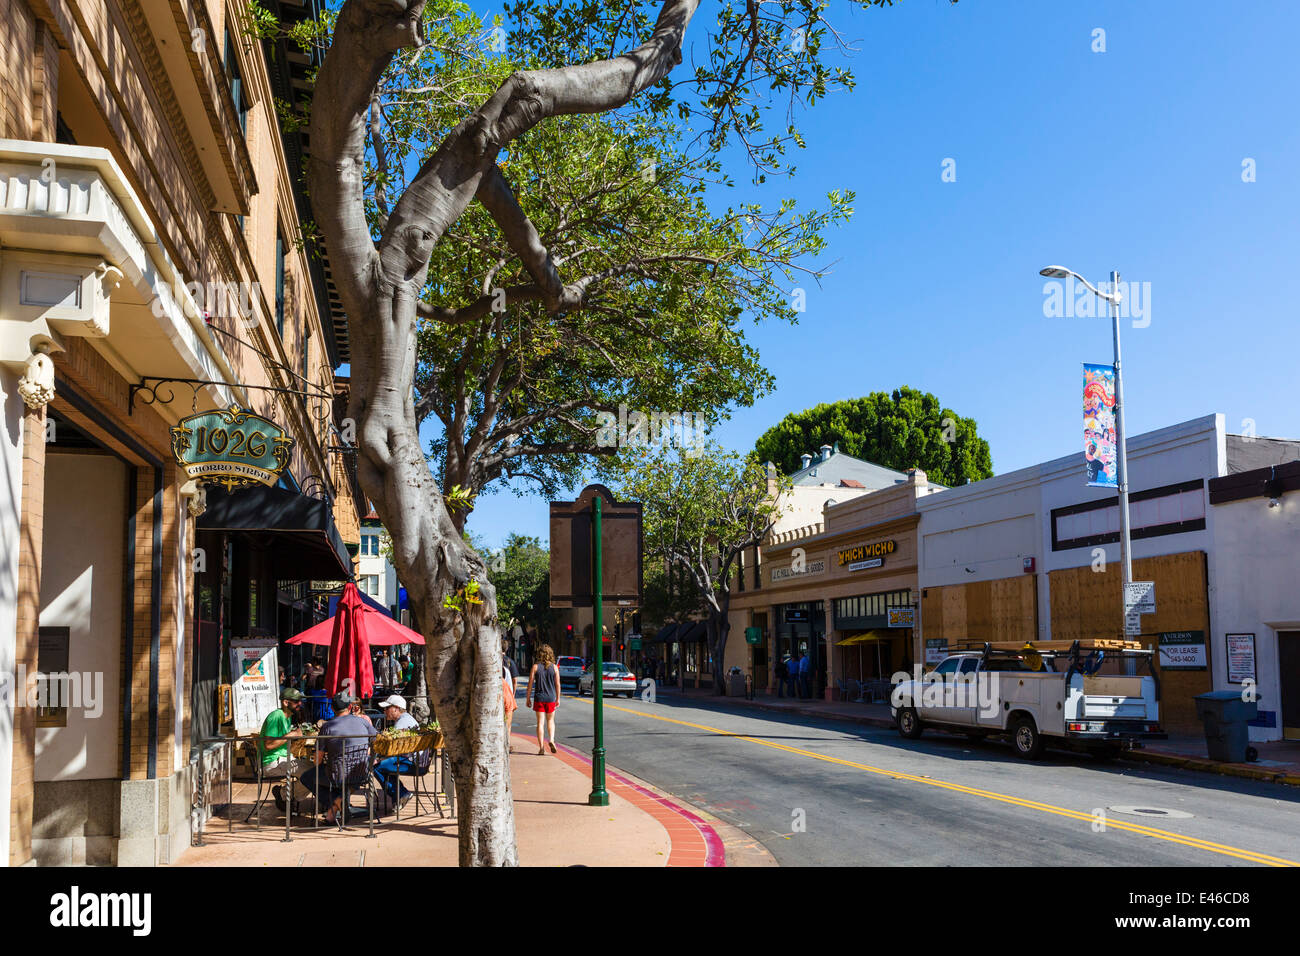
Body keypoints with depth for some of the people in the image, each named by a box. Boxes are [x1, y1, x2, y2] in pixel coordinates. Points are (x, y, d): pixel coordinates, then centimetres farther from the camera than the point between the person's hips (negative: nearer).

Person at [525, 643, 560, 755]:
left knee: (540, 722, 4)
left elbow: (530, 684, -4)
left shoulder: (535, 667, -4)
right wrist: (558, 699, 9)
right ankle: (551, 739, -6)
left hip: (539, 698, -1)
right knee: (550, 721, 16)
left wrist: (528, 698, 4)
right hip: (551, 698, 1)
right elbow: (557, 684, 0)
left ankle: (541, 747, 2)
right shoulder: (554, 667, -1)